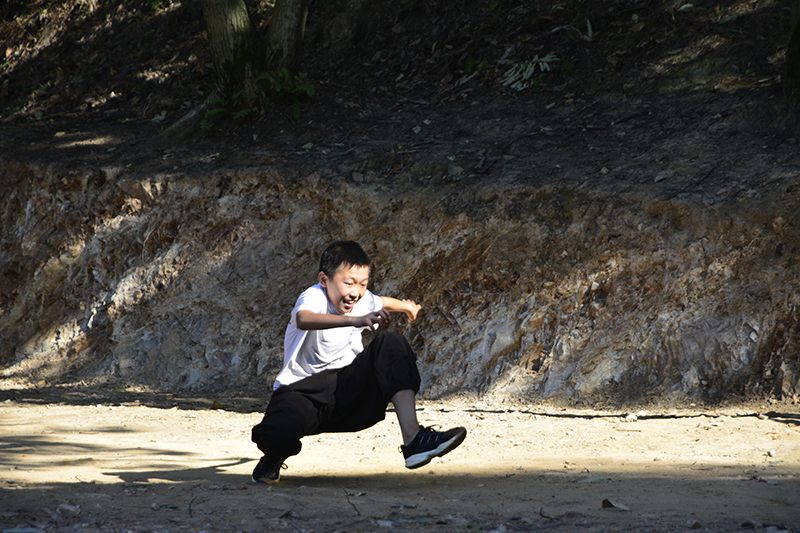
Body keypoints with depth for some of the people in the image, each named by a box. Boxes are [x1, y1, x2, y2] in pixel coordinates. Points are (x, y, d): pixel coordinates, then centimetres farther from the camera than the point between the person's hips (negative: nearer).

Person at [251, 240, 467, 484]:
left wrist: (407, 306, 52)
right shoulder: (313, 297, -17)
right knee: (280, 435, -38)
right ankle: (274, 457, 6)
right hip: (301, 390, -5)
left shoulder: (364, 302, 3)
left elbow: (382, 302, 30)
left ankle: (413, 439, -27)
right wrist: (355, 320, -58)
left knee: (391, 344, -16)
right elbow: (303, 319, -44)